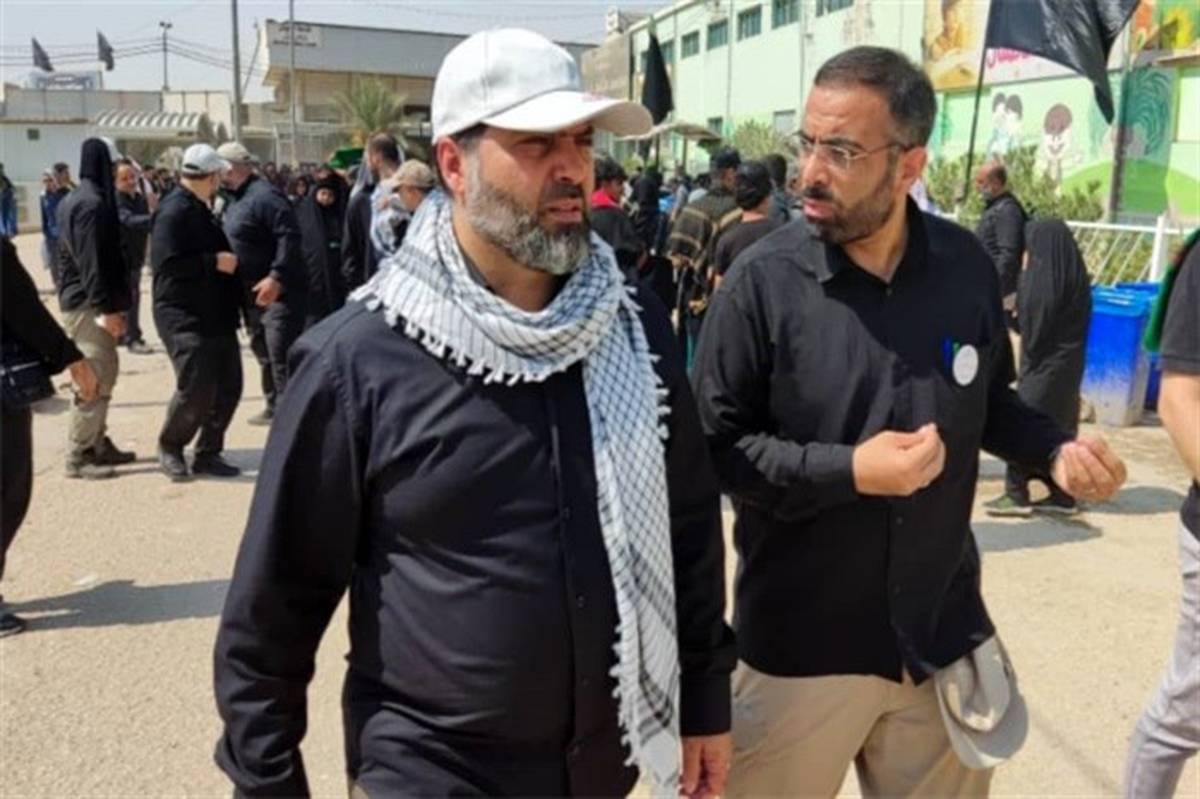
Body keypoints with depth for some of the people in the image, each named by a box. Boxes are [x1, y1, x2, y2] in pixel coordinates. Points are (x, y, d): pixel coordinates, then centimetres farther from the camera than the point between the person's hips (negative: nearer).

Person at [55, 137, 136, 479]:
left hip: (79, 299, 11)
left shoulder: (74, 200, 16)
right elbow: (92, 261, -22)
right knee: (94, 379, -8)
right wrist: (107, 307, -24)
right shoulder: (92, 203, -16)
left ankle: (97, 442, 25)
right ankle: (78, 456, -3)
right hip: (88, 305, -11)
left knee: (104, 374, 16)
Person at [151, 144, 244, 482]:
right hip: (184, 316, -9)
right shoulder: (174, 210, -14)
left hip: (217, 314, 9)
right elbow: (166, 263, -24)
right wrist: (214, 262, -20)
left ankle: (208, 453, 18)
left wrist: (229, 260, 12)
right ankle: (170, 447, 12)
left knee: (228, 387, 6)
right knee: (196, 389, -12)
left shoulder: (202, 210, 16)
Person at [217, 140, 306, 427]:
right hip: (252, 293, 11)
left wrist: (276, 277, -28)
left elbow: (289, 237, -24)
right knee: (264, 353, 18)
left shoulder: (264, 196, -16)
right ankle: (274, 407, 29)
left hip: (277, 291, -11)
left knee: (282, 356, -12)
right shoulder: (234, 199, 15)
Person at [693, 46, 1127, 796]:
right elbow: (714, 445, -12)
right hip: (801, 646, -3)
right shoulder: (764, 280, -14)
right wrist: (847, 472, -22)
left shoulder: (966, 266, -2)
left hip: (943, 636, 4)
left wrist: (1056, 447, -7)